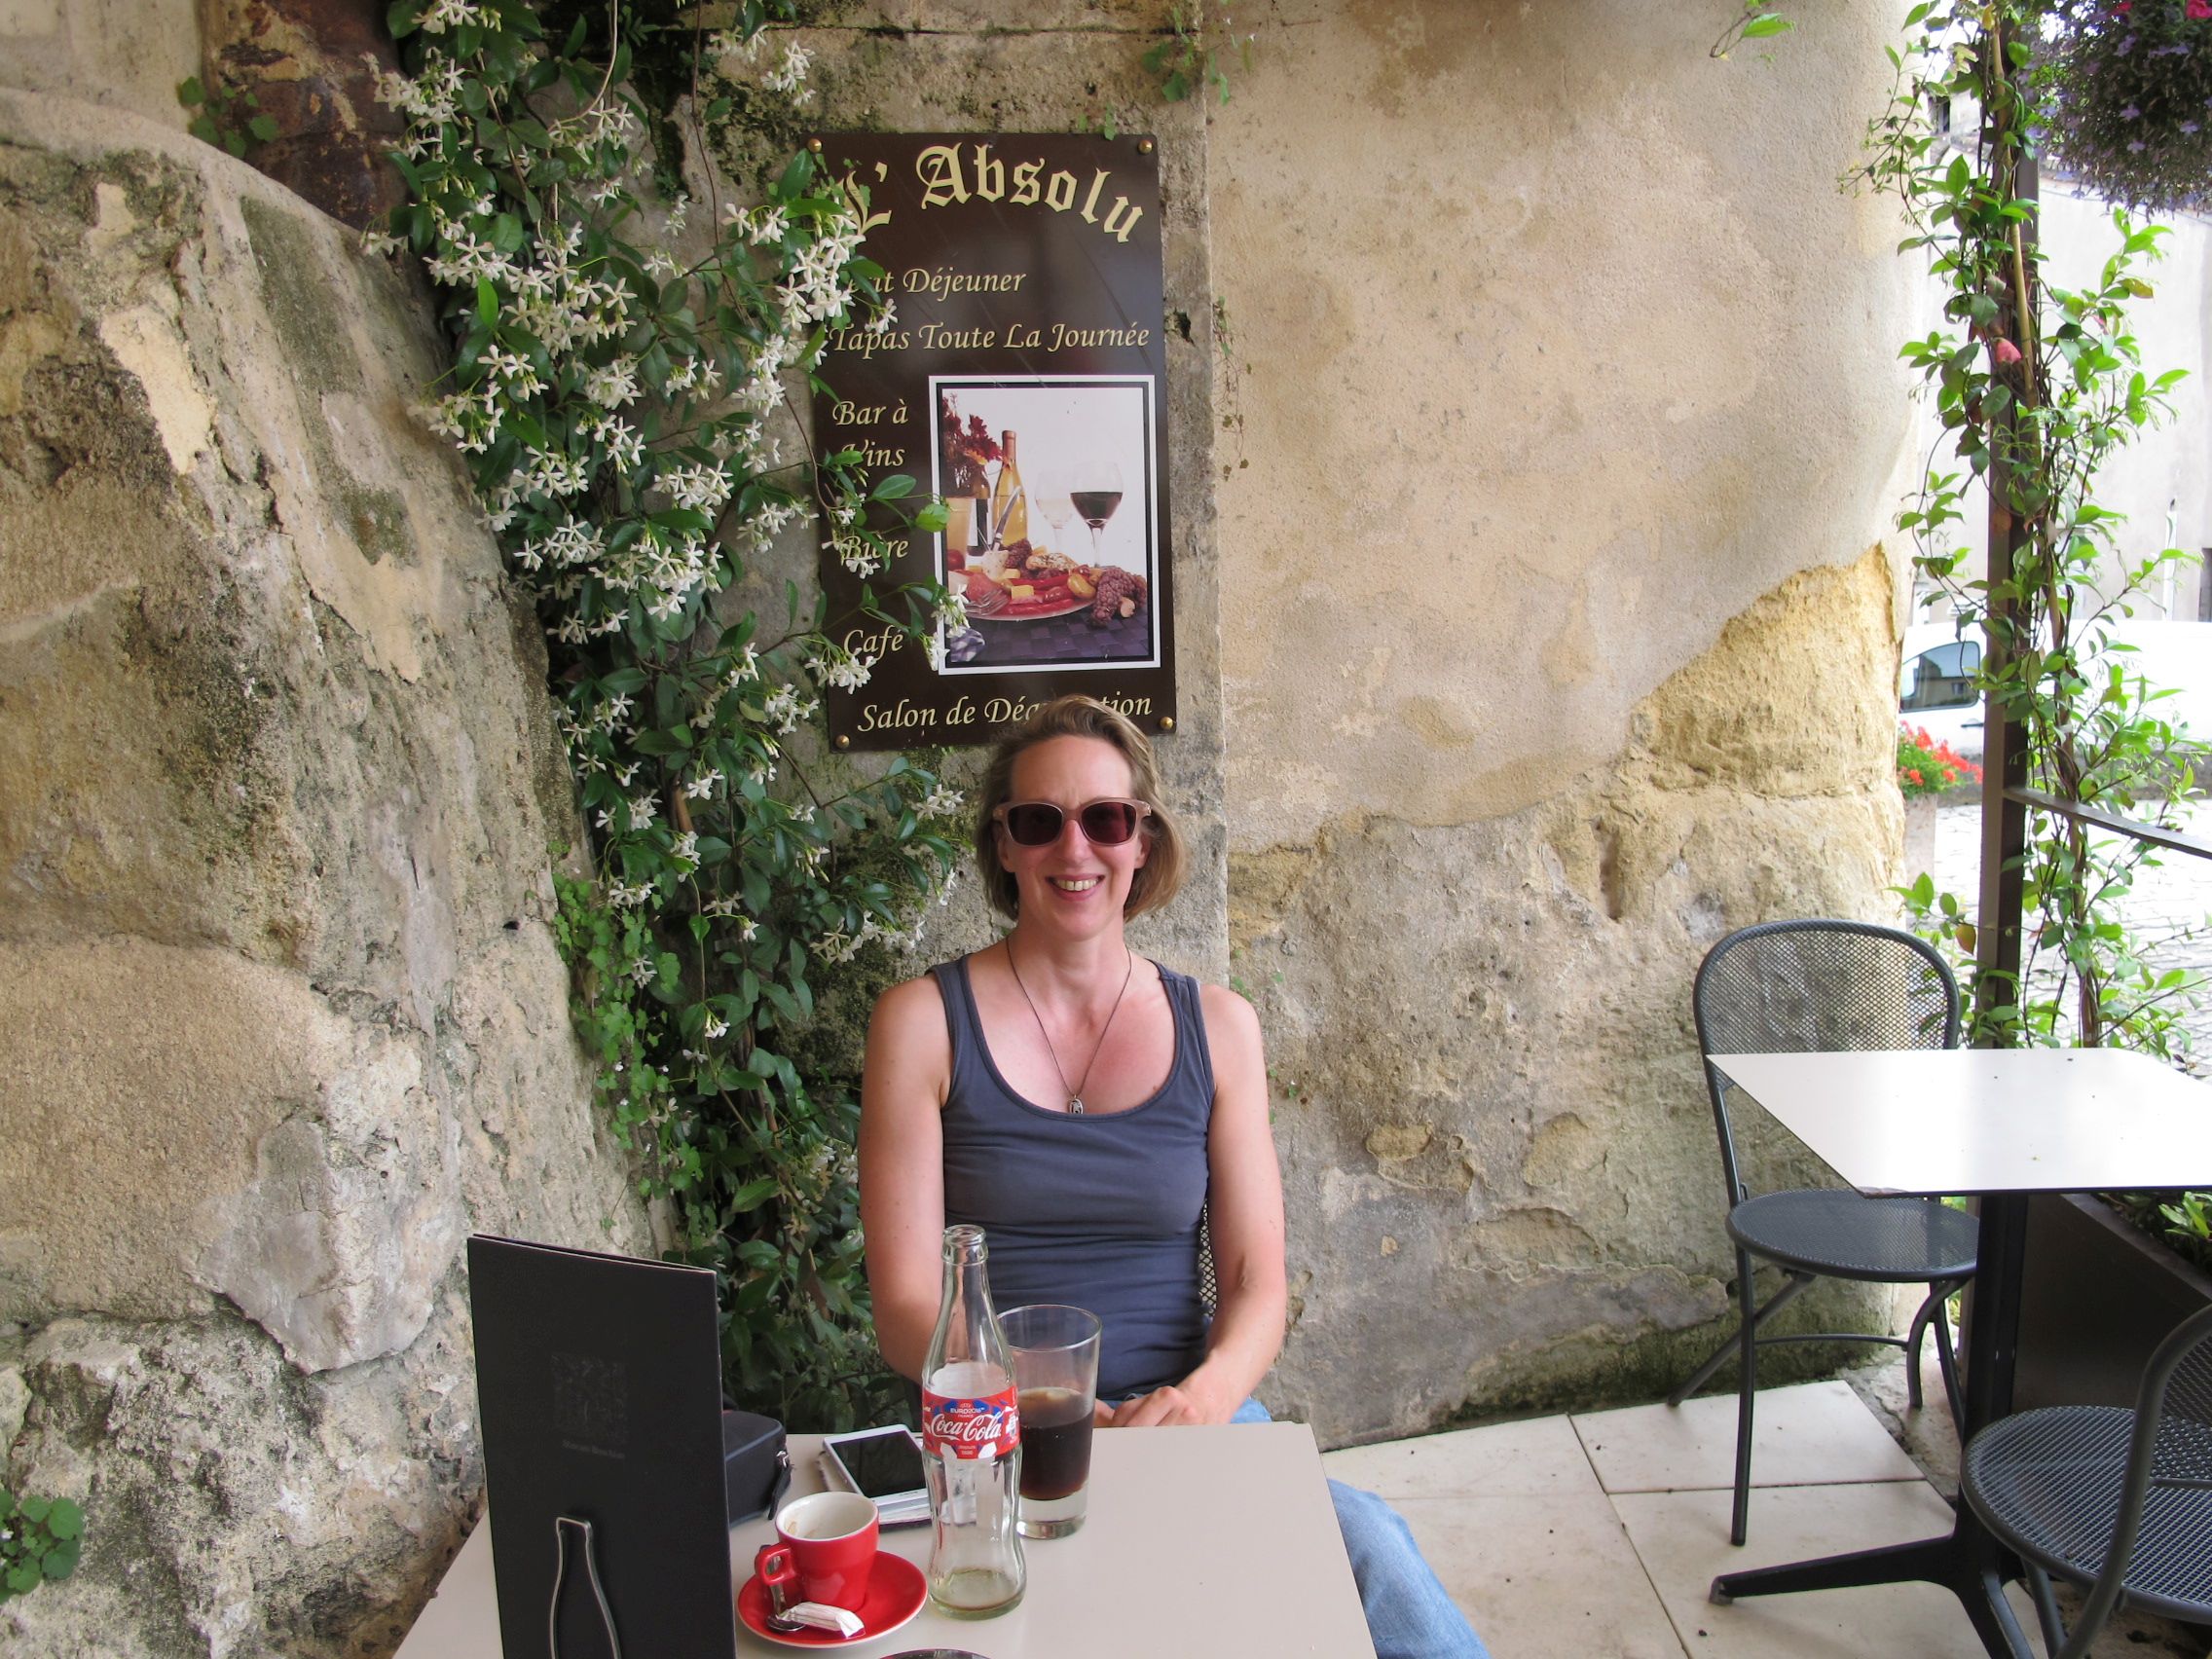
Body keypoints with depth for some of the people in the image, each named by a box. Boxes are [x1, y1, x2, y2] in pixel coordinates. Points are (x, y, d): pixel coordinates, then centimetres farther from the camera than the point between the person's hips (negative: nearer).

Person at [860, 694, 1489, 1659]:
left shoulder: (1217, 1026, 7)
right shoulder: (924, 1022, -1)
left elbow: (1256, 1281, 4)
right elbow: (907, 1309, -4)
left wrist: (1206, 1393, -17)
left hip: (1194, 1411, 2)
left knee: (1371, 1554, -26)